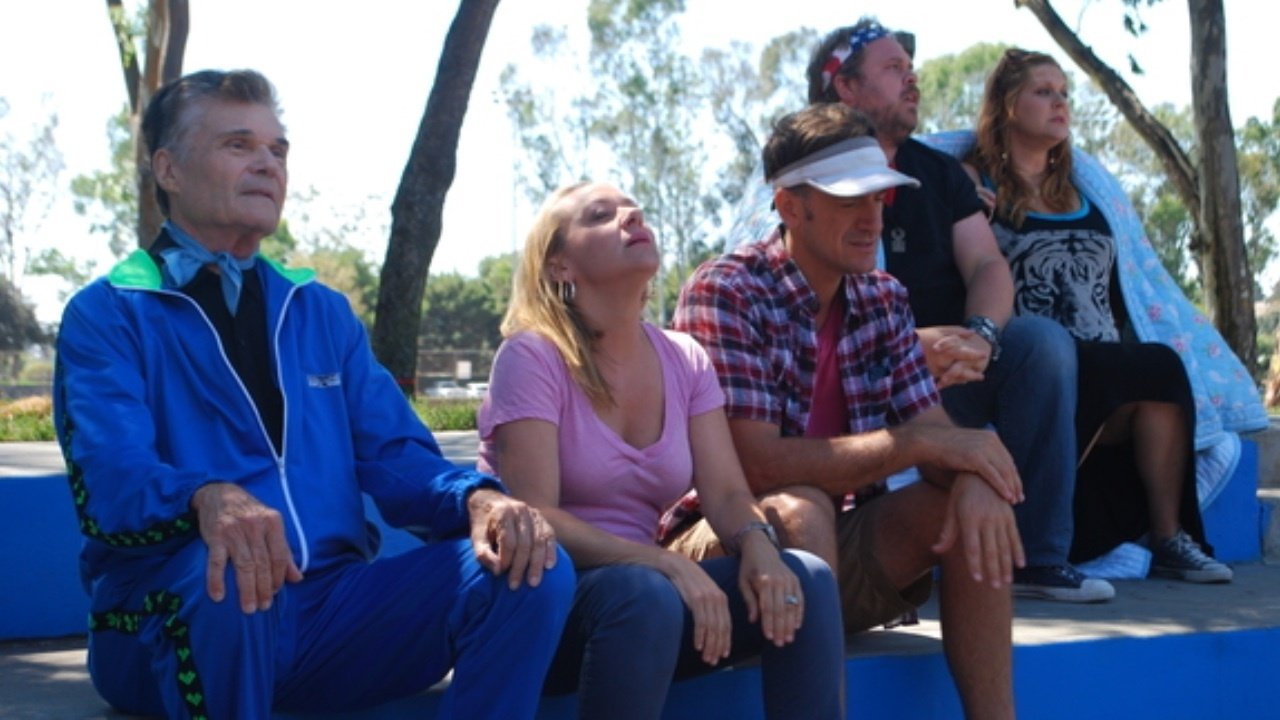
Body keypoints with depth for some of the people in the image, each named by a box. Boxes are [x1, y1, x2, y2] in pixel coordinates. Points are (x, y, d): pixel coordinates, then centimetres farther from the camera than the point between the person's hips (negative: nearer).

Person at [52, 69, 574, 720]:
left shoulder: (323, 314, 19)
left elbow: (394, 456, 10)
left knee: (531, 569, -18)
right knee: (223, 572, -39)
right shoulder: (105, 316, 2)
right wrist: (208, 498, -37)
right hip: (180, 612, -4)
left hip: (334, 611, 4)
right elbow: (112, 476, -14)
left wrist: (477, 497, -14)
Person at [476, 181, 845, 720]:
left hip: (637, 585, 6)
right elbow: (535, 519, -20)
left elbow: (727, 494, 2)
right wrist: (667, 564, -30)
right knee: (644, 594, -37)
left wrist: (757, 542, -22)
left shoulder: (684, 361, 7)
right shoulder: (532, 356, -12)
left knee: (805, 580, -16)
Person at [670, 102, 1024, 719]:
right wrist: (919, 442, -22)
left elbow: (936, 431, 1)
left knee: (976, 497, -14)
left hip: (840, 548, 6)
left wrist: (973, 478, -24)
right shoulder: (724, 293, -15)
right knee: (797, 510, -34)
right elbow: (758, 465, -23)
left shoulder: (884, 301, 6)